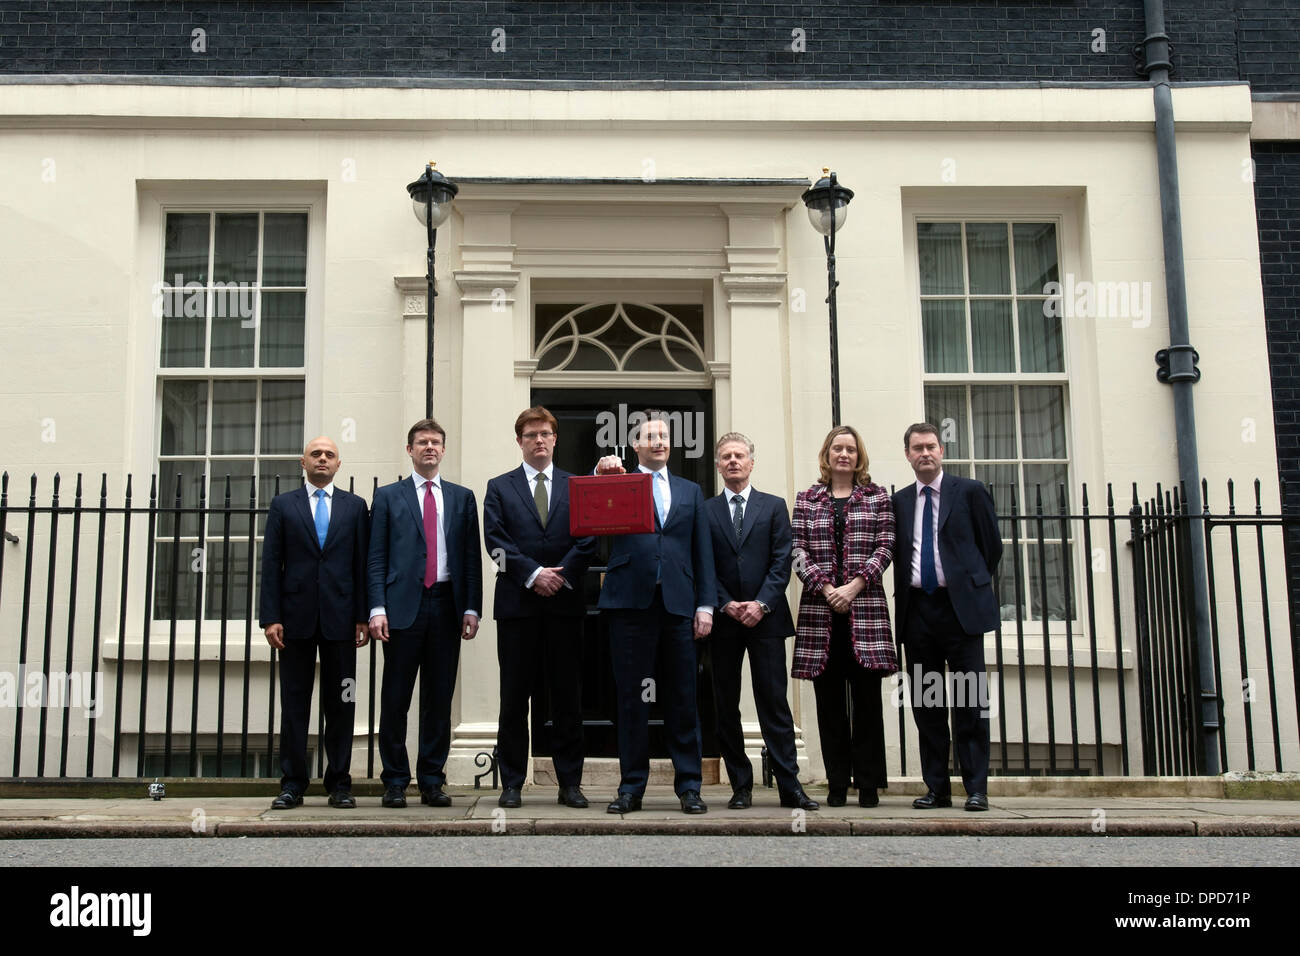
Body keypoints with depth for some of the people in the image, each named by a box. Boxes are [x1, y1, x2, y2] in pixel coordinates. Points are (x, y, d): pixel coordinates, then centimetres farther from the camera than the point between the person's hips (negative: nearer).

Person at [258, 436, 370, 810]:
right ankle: (293, 783, 9)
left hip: (340, 618, 0)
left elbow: (362, 564, 7)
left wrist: (362, 617, -1)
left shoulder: (355, 506, 11)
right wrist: (270, 618, -5)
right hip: (296, 617, 0)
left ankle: (339, 783, 10)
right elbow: (271, 565, 4)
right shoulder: (283, 505, 9)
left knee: (340, 703, 3)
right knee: (294, 702, 3)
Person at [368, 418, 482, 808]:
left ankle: (432, 781, 13)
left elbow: (472, 557, 10)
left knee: (439, 699, 5)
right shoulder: (388, 496, 8)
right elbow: (376, 557, 3)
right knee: (395, 698, 0)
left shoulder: (462, 498, 14)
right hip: (403, 605, -2)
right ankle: (395, 781, 9)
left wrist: (471, 608, 0)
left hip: (446, 606, 2)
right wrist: (377, 608, -7)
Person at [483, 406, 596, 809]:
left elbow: (587, 539, 4)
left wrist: (561, 576, -10)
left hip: (565, 603, 1)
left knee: (568, 696, 3)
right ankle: (511, 784, 9)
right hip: (517, 604, -1)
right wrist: (534, 574, -11)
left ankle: (570, 783, 10)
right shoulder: (499, 487, 10)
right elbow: (496, 540, -1)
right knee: (514, 697, 2)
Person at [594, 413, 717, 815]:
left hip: (678, 602, 2)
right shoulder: (619, 483, 11)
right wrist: (602, 476, -18)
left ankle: (688, 786, 11)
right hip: (631, 600, -2)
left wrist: (706, 604, 5)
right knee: (631, 698, 2)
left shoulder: (690, 491, 18)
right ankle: (632, 786, 10)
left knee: (682, 698, 4)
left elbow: (703, 552, 14)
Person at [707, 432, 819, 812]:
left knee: (774, 702, -2)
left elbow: (781, 562, 1)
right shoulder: (705, 511, 8)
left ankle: (789, 786, 0)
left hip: (765, 618, -1)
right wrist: (726, 605, -9)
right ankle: (741, 786, 11)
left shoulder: (774, 506, 9)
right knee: (726, 705, 3)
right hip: (723, 620, 1)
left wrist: (761, 603, -10)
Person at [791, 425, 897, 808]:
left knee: (866, 697, -1)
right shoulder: (807, 499, 12)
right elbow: (798, 549, 4)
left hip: (865, 607, -1)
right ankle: (837, 783, 8)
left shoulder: (877, 497, 10)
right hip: (820, 608, 1)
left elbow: (885, 547, 2)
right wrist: (825, 588, -10)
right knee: (829, 700, 3)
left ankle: (868, 783, 5)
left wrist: (855, 585, -11)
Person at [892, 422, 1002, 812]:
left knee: (970, 700, -4)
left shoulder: (970, 491, 4)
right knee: (925, 702, 5)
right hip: (917, 609, 4)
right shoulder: (899, 501, 13)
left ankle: (976, 788, 1)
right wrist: (902, 597, 8)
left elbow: (992, 545, 8)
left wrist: (976, 586, 9)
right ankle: (936, 788, 12)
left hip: (960, 606, -3)